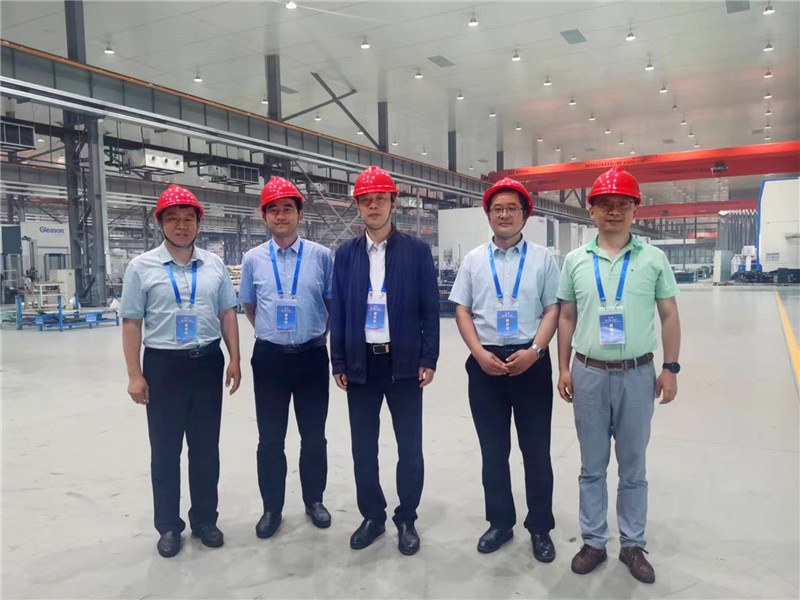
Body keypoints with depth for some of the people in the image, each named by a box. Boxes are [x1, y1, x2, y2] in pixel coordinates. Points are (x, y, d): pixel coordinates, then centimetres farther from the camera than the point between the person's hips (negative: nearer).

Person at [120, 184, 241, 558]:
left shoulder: (213, 265, 4)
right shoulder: (142, 267, -3)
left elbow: (227, 314, 7)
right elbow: (131, 323, -3)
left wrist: (234, 359, 2)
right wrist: (134, 375, -7)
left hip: (208, 363, 2)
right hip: (163, 365, -2)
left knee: (206, 448, 13)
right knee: (165, 451, 10)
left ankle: (204, 519, 30)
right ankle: (168, 526, 28)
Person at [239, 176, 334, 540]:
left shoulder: (321, 256, -4)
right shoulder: (253, 259, 0)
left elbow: (333, 303, 7)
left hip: (312, 357, -1)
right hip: (269, 358, 1)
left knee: (314, 435, 13)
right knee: (270, 439, 11)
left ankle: (314, 500, 32)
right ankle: (271, 508, 28)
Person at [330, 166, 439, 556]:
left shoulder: (417, 251, 0)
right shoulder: (346, 254, 6)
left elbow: (430, 309, -1)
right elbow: (338, 310, 6)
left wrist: (428, 359, -6)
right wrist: (338, 363, 2)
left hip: (404, 362, -2)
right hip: (360, 363, 2)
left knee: (410, 446, 6)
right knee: (363, 446, 11)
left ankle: (406, 519, 25)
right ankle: (372, 516, 29)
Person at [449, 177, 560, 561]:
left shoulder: (543, 258, 3)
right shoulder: (474, 260, 8)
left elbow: (553, 309, -1)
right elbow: (462, 310, 4)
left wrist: (534, 350, -15)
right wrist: (480, 353, -8)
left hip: (531, 362, -1)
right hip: (485, 363, 2)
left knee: (536, 450, 7)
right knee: (493, 450, 12)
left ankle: (540, 528, 23)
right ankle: (500, 522, 28)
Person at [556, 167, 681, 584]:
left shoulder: (653, 259, -1)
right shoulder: (575, 260, 1)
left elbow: (669, 316, 4)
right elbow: (566, 318, 6)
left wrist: (671, 368, 0)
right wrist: (563, 369, 4)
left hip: (637, 375, 0)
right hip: (589, 374, 1)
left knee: (633, 467, 12)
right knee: (592, 466, 12)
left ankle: (633, 545, 29)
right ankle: (593, 541, 28)